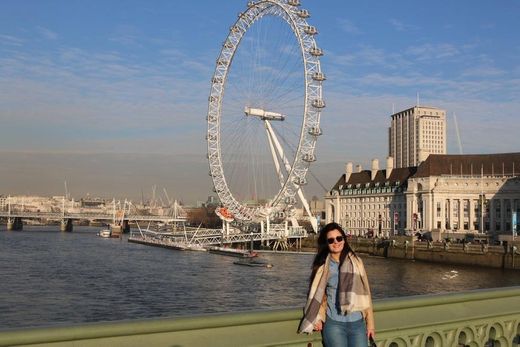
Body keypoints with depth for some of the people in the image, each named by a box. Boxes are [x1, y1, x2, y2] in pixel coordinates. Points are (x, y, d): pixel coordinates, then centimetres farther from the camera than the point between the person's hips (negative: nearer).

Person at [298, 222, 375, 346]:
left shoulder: (356, 262, 3)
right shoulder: (322, 266, 0)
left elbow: (365, 293, 5)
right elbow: (318, 296, 7)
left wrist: (370, 323, 4)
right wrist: (318, 318, -8)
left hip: (358, 323, 1)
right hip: (334, 324, -1)